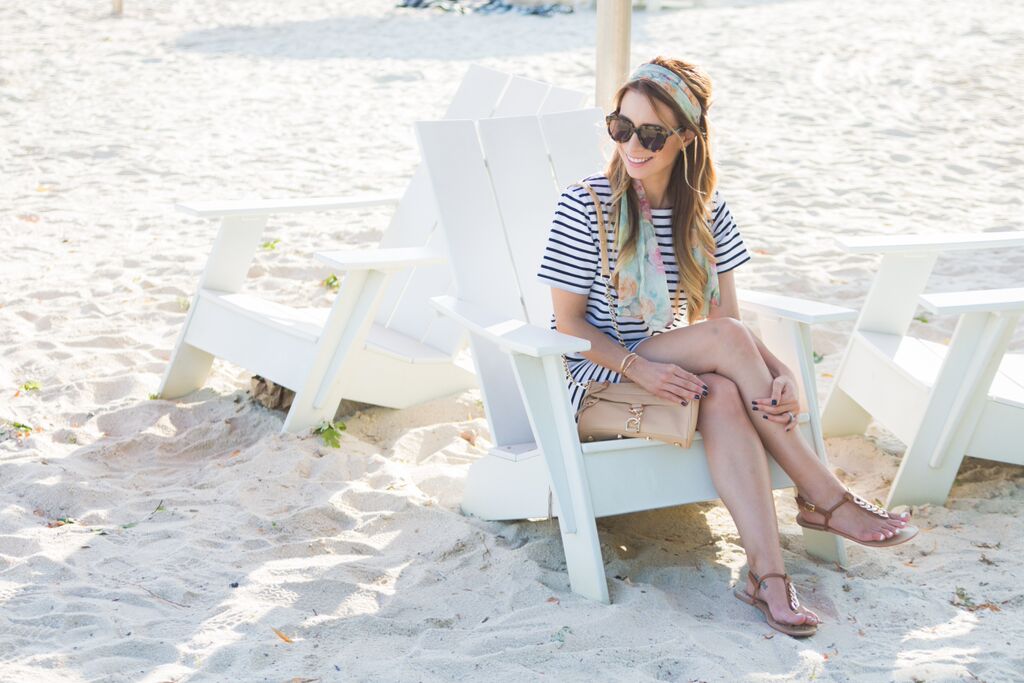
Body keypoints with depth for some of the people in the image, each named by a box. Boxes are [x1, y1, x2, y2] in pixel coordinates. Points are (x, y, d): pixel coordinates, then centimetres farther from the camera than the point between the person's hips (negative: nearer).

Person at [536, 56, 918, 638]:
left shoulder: (706, 212, 2)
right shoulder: (585, 207, -10)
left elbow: (729, 323, -4)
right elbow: (568, 321, -10)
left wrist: (783, 374, -23)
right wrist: (640, 368, -27)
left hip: (678, 368, 3)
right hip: (597, 378, -3)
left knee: (722, 393, -35)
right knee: (725, 341, -30)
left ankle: (766, 570, -41)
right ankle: (825, 499, -23)